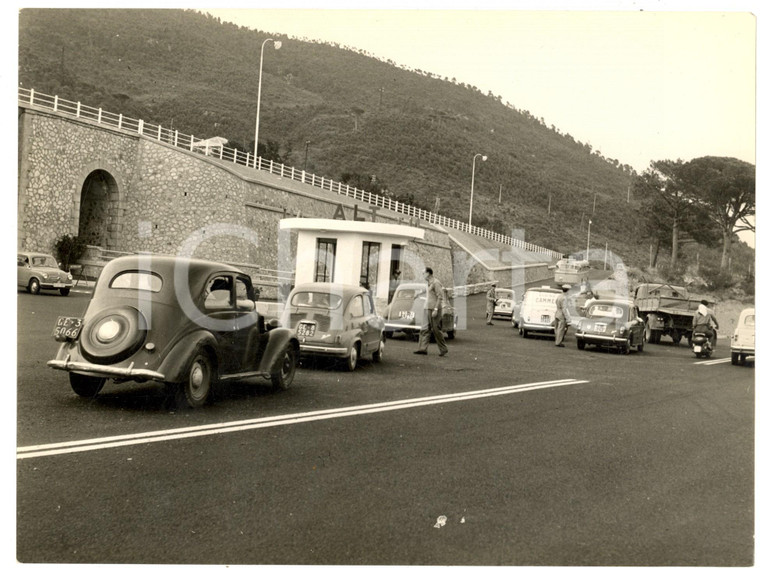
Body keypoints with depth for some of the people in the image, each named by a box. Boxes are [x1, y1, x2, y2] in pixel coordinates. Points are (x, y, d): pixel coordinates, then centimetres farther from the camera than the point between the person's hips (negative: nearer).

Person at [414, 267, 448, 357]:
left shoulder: (436, 283, -12)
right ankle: (422, 348, 1)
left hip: (434, 309, -9)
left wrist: (436, 309, -21)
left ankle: (443, 349, 5)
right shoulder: (429, 283, 17)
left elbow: (440, 297, -17)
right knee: (425, 329, 3)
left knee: (436, 330, -5)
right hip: (428, 309, 9)